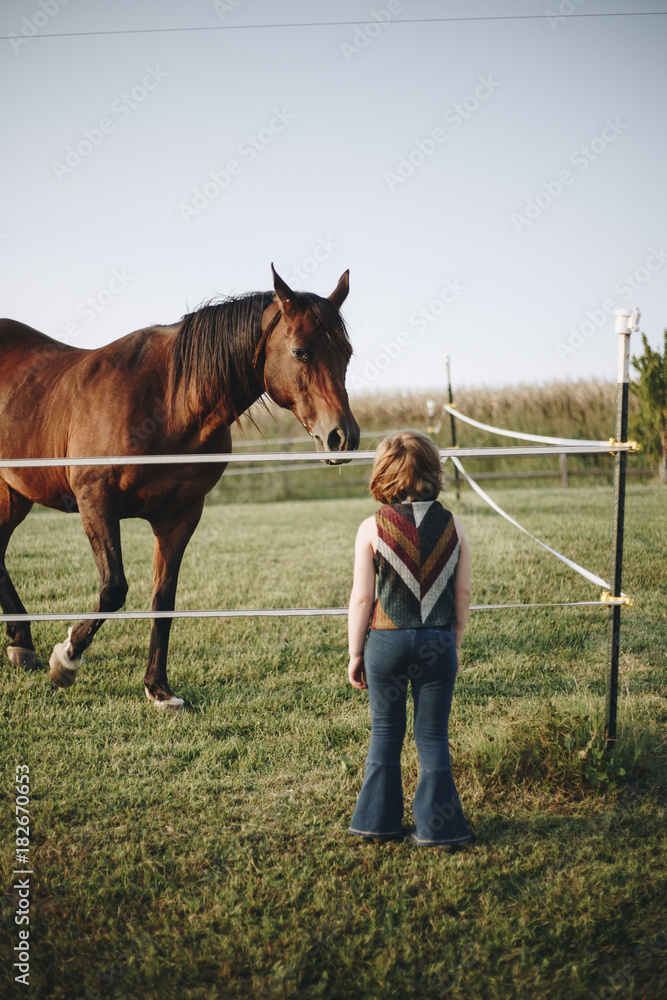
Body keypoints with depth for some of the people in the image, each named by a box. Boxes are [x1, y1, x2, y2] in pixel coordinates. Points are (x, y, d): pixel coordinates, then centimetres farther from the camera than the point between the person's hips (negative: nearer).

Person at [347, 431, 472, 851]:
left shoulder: (372, 528, -8)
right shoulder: (453, 525, -1)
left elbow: (362, 598, -7)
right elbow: (463, 593, 2)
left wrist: (355, 654, 3)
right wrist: (455, 644, 15)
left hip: (387, 642, -1)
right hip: (438, 642, 1)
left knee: (385, 733, 14)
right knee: (434, 736, 9)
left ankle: (380, 821, 22)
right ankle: (439, 828, 13)